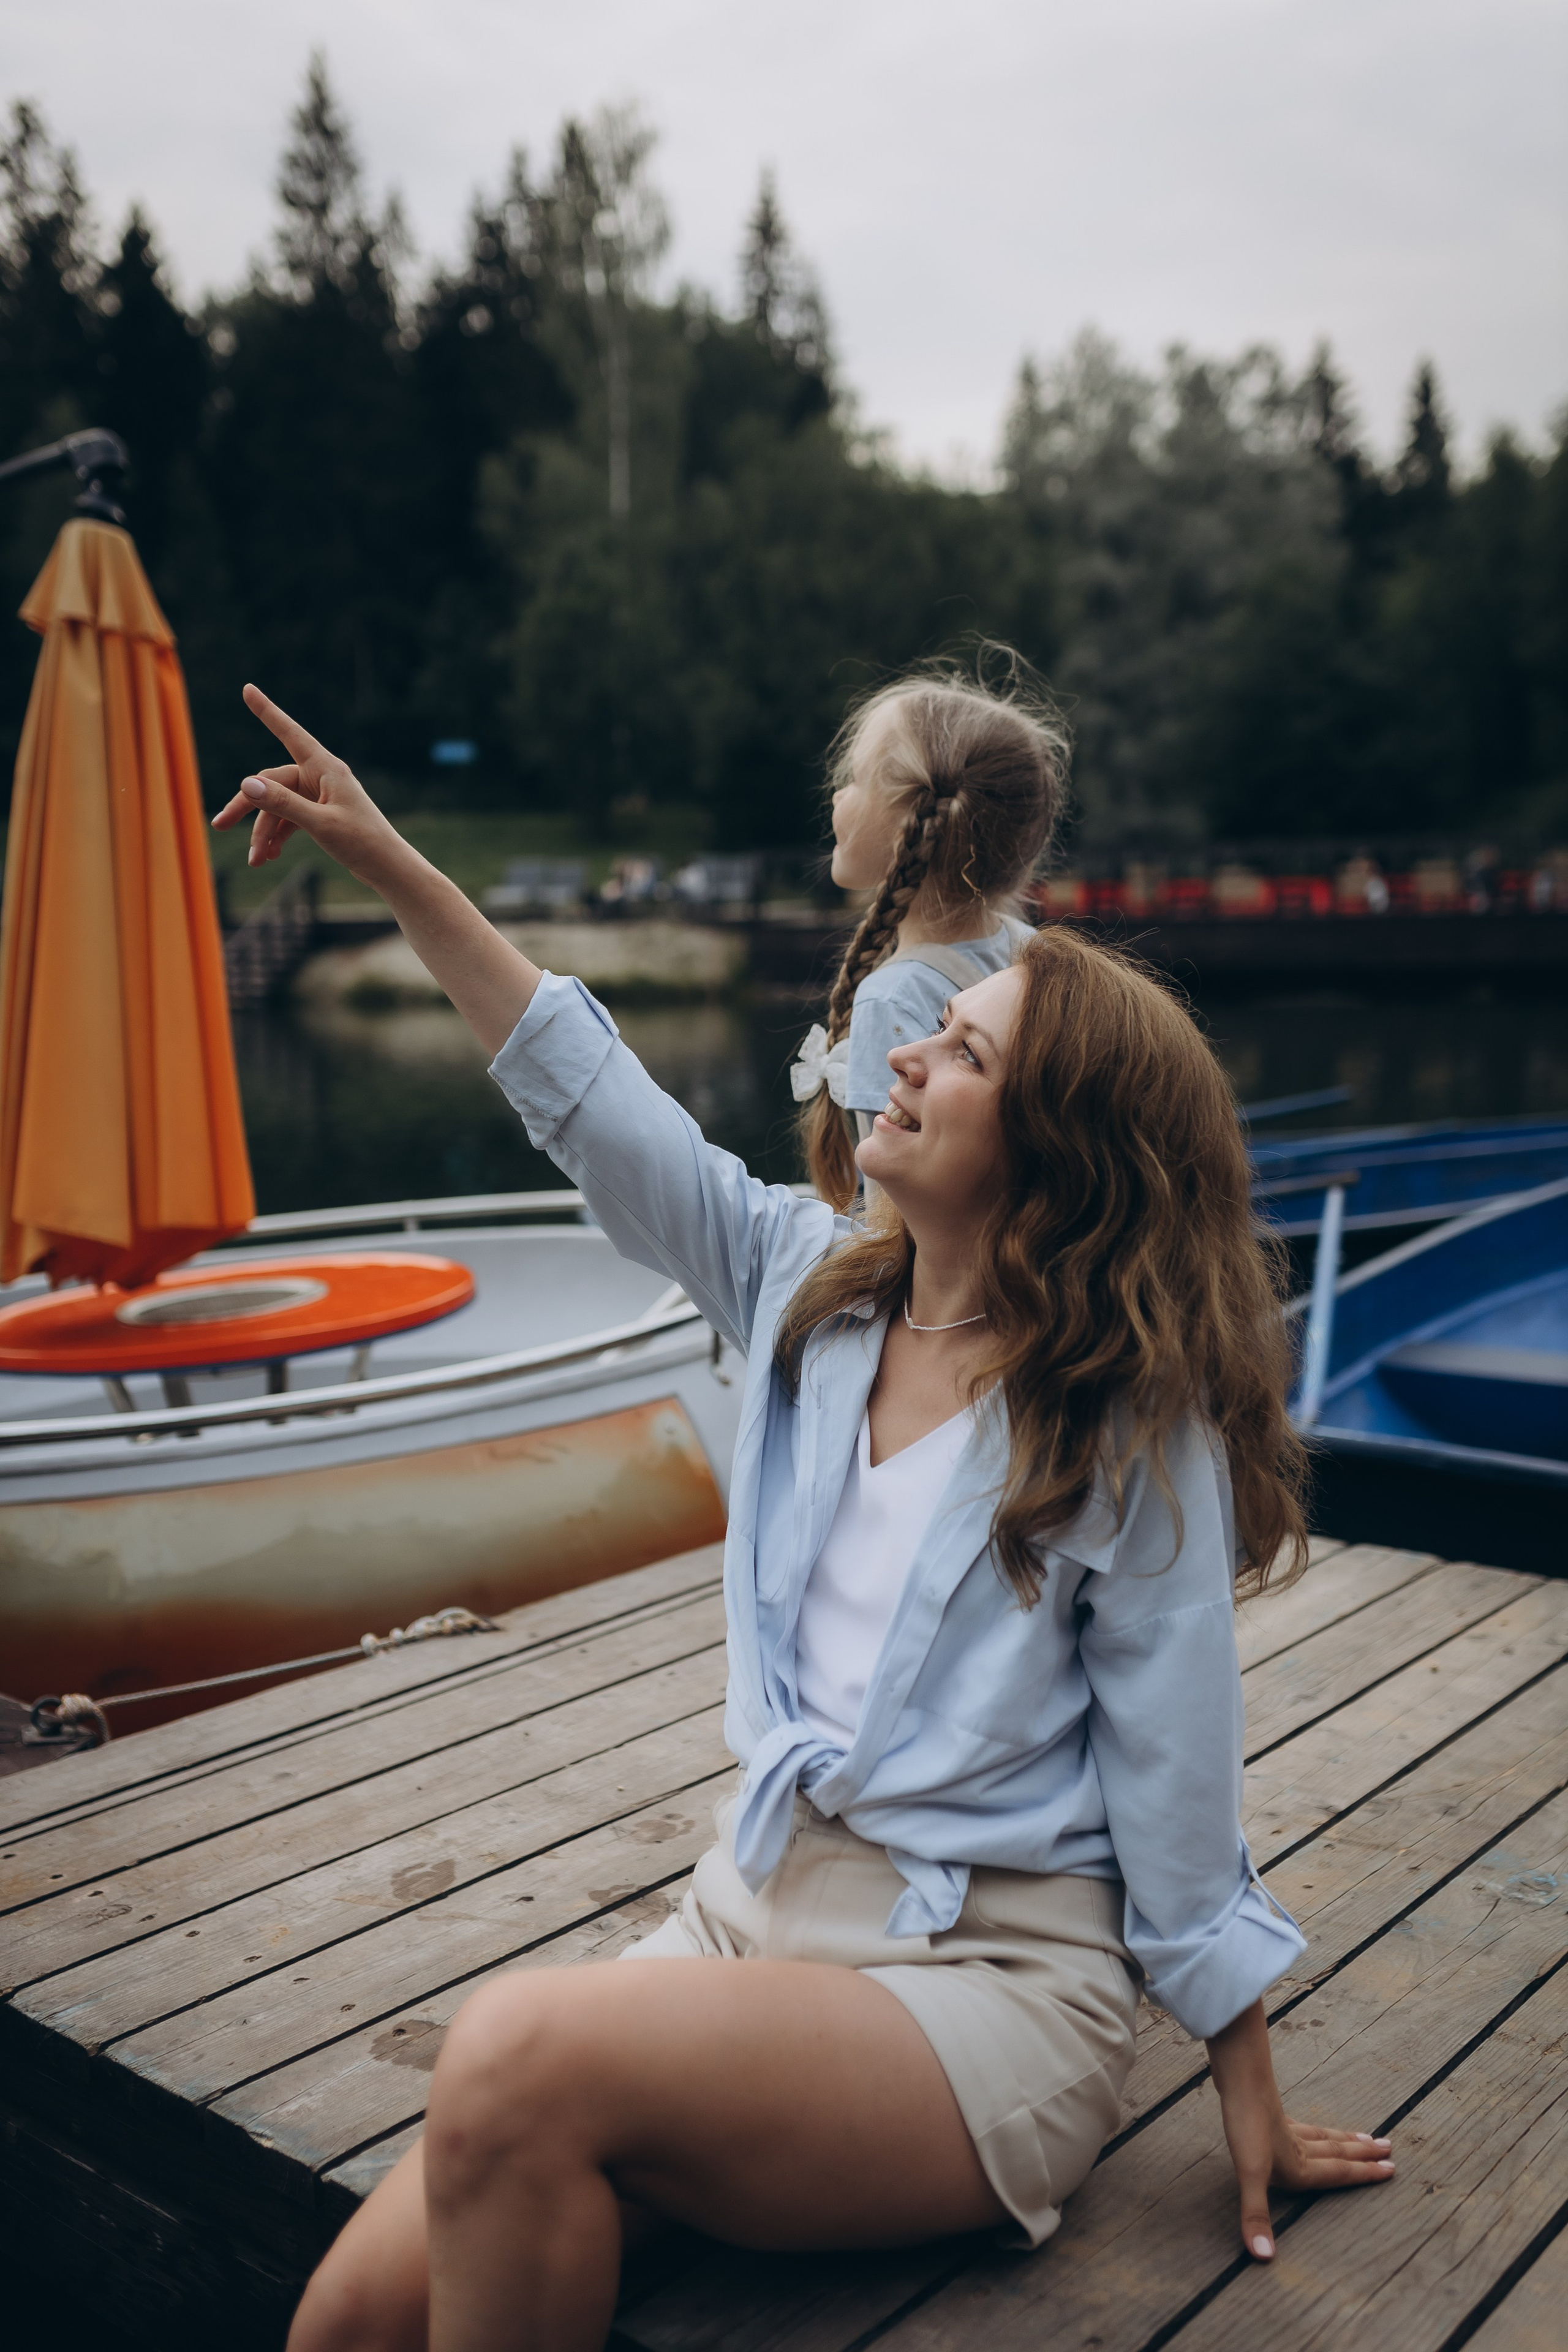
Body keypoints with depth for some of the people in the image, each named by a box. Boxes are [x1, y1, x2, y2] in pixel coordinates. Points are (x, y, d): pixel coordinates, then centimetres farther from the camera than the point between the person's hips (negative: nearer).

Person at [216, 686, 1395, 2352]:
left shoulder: (1135, 1431, -11)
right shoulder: (812, 1287, 4)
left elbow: (1180, 1784, -6)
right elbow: (596, 1105, 2)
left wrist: (1246, 2092, 2)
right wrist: (387, 862, 2)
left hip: (985, 1987, -5)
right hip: (753, 1907, 5)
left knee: (515, 2065, -30)